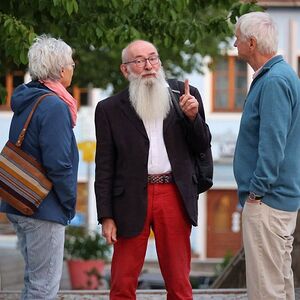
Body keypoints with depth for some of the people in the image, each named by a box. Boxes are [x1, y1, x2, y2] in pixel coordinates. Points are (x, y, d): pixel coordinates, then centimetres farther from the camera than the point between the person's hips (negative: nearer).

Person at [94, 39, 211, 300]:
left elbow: (202, 145, 12)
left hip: (175, 197, 1)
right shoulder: (110, 109, 4)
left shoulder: (186, 95, 8)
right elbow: (104, 168, 4)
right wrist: (106, 217, 0)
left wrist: (193, 116, -8)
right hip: (131, 199, -1)